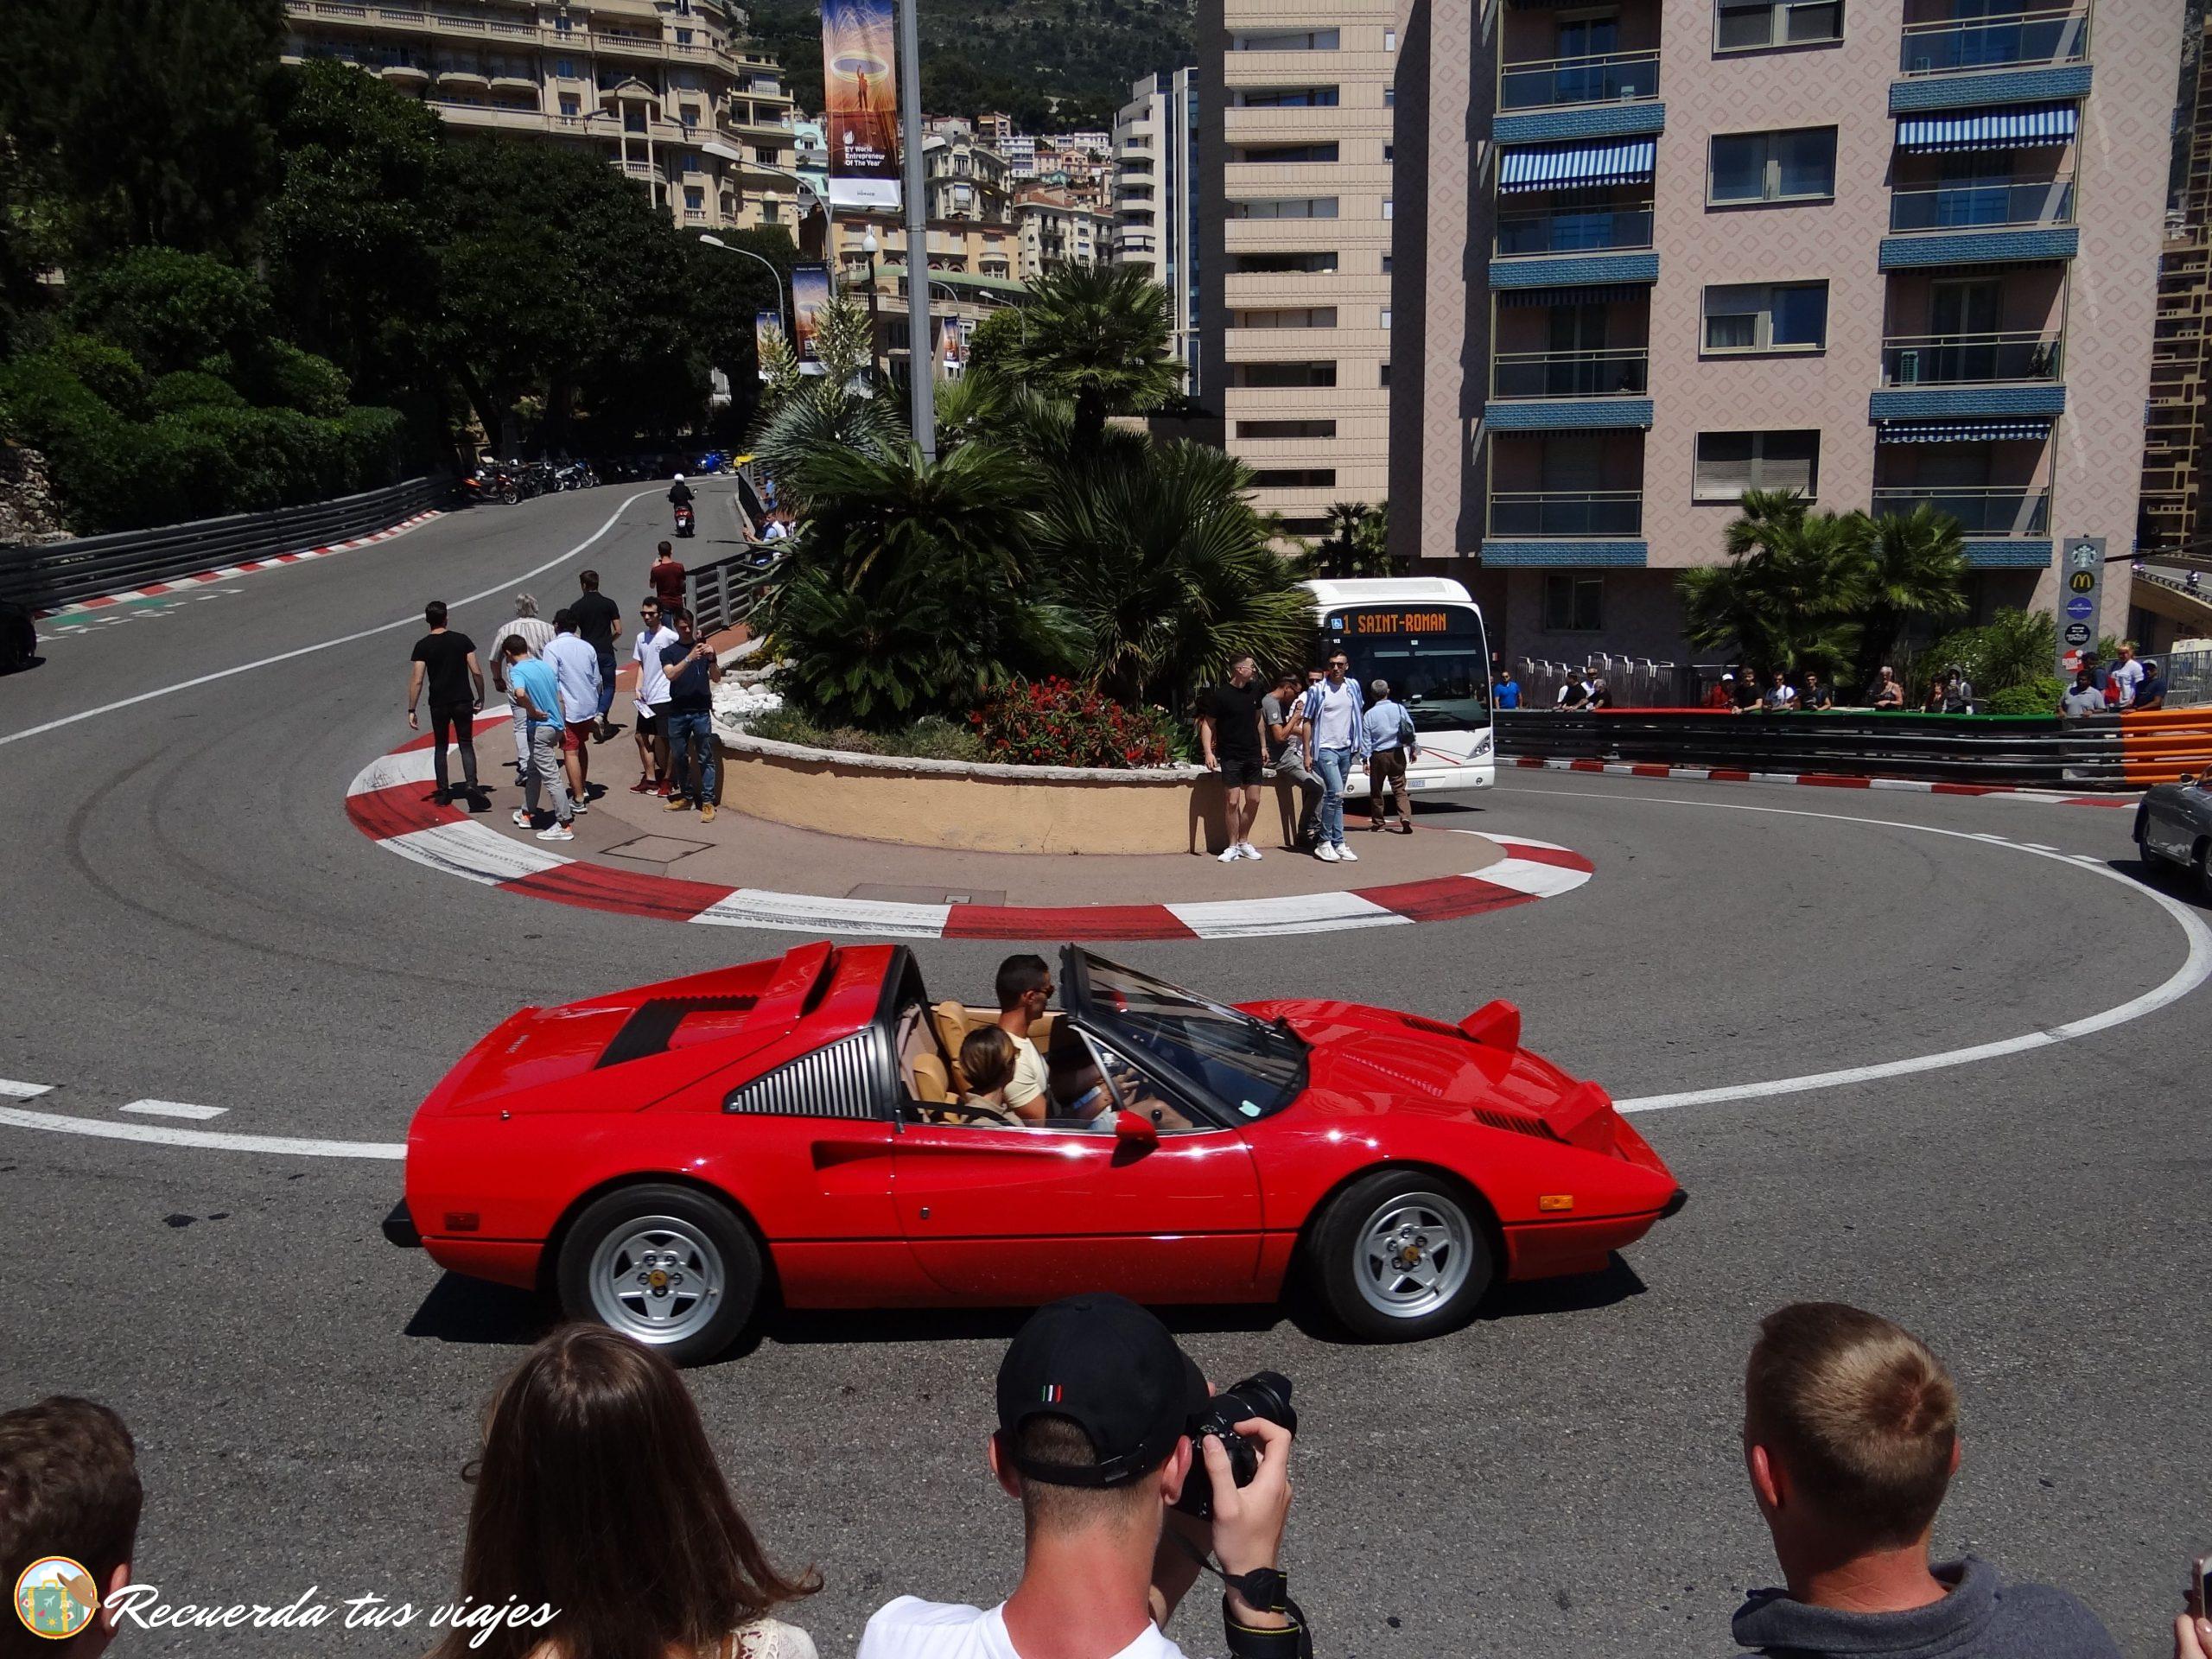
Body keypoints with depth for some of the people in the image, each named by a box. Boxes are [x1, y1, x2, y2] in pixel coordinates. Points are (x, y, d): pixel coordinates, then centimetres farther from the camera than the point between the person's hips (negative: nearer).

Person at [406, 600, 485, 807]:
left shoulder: (423, 646, -6)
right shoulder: (462, 640, -3)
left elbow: (417, 680, -10)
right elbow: (476, 671, -4)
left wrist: (411, 710, -6)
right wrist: (481, 697, 8)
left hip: (438, 704, 0)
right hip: (463, 701, 0)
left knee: (440, 746, 15)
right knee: (466, 745, 8)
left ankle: (442, 792, 15)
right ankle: (471, 784, -14)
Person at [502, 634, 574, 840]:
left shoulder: (517, 670, -13)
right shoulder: (545, 665, 10)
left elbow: (519, 693, -35)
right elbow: (560, 697, 14)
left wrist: (533, 711, -17)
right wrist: (563, 728, 19)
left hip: (540, 727, -8)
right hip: (556, 725, 8)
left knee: (551, 777, -4)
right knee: (534, 770, 23)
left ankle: (565, 825, -2)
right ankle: (527, 813, 36)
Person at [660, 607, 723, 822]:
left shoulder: (703, 647, 7)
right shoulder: (668, 651, 5)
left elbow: (716, 678, 1)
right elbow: (670, 674, -13)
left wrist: (711, 659, -18)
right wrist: (689, 658, -27)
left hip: (701, 711, -1)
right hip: (677, 713, 1)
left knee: (705, 758, -2)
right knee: (679, 757, 10)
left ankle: (707, 802, -2)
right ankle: (685, 796, 24)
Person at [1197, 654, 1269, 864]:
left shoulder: (1254, 690, 6)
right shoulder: (1221, 695, -12)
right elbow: (1207, 724, -9)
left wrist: (1263, 746, 18)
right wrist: (1208, 752, -19)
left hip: (1253, 755, 6)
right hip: (1230, 757, -6)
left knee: (1253, 800, 6)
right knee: (1232, 802, -7)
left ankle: (1244, 842, 21)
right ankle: (1233, 846, 4)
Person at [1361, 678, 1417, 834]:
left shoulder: (1369, 714, -6)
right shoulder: (1399, 708, -1)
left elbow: (1366, 739, -5)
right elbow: (1411, 730, 4)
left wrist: (1365, 759, -1)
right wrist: (1413, 749, 16)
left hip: (1378, 756, -2)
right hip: (1397, 754, 2)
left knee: (1376, 790, 12)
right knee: (1399, 789, 5)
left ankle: (1378, 823, 18)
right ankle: (1406, 817, -15)